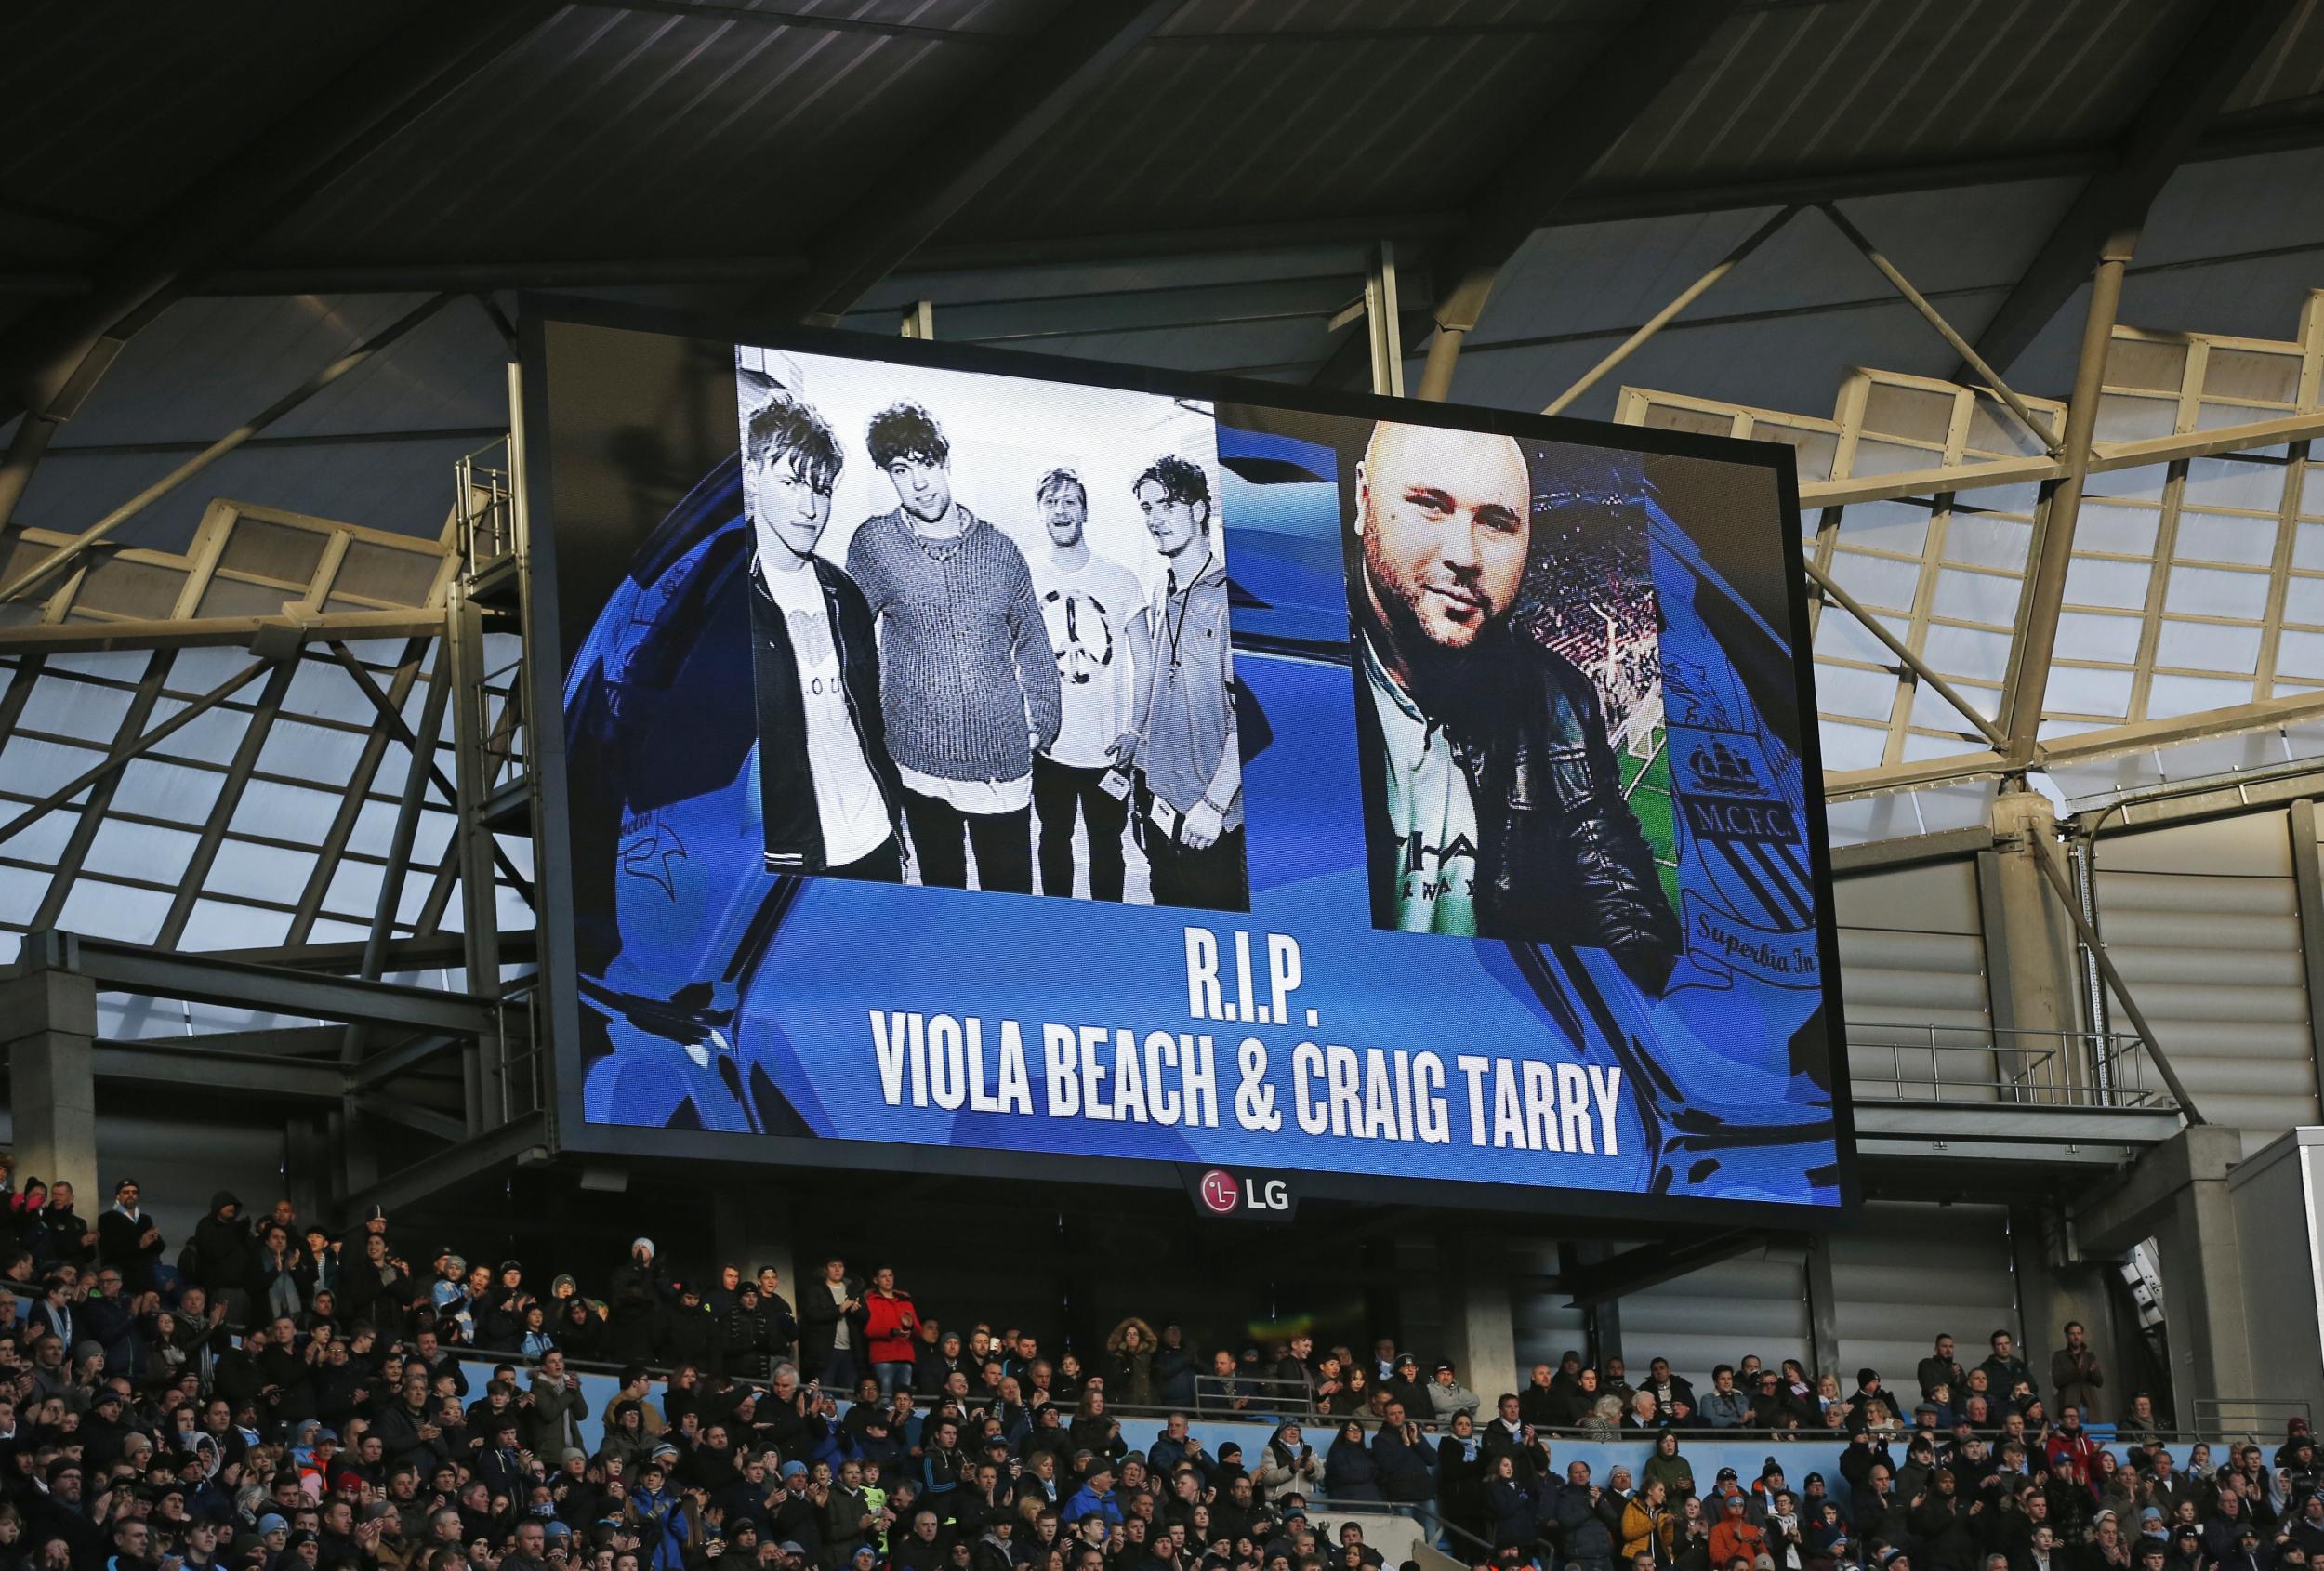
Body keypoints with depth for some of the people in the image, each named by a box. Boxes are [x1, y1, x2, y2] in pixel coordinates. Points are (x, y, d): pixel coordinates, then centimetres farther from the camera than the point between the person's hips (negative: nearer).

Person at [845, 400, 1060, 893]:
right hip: (920, 761, -1)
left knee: (1011, 893, 3)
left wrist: (1042, 723, 8)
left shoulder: (1000, 548, 2)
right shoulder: (875, 544, -4)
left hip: (1004, 759, 1)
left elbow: (1031, 640, 13)